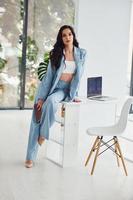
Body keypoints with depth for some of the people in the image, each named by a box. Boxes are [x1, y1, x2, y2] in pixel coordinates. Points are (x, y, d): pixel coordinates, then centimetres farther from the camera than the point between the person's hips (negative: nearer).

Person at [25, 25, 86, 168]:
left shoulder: (81, 53, 2)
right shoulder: (56, 53, -1)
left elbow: (78, 75, 4)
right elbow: (49, 76, -4)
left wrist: (72, 95, -1)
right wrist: (41, 97, -10)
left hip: (65, 89, 0)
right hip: (50, 87, 1)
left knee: (51, 101, -36)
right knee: (36, 119, -12)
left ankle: (43, 134, -13)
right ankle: (30, 157, -4)